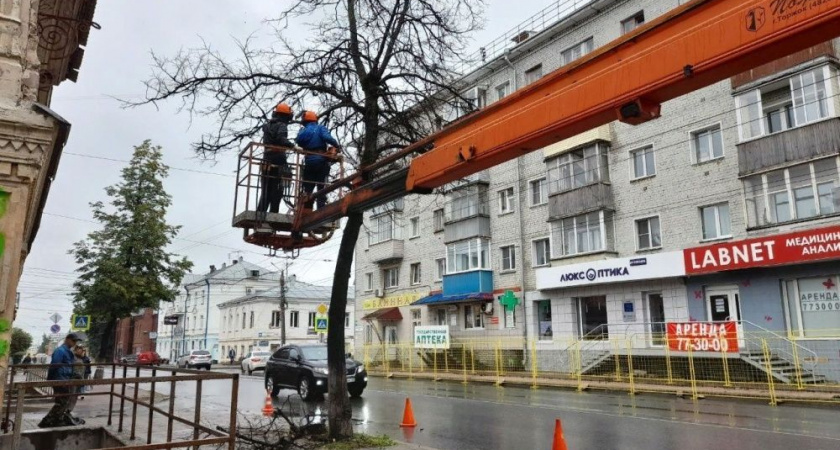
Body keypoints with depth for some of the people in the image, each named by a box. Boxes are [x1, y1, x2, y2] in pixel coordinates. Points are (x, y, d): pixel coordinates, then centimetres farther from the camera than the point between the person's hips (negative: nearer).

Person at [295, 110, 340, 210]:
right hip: (322, 161, -3)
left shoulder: (303, 131, 9)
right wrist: (337, 145, -10)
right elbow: (327, 137, -17)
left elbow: (299, 141, -2)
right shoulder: (320, 128, -1)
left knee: (308, 188, 11)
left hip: (309, 162, 3)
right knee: (322, 187, 0)